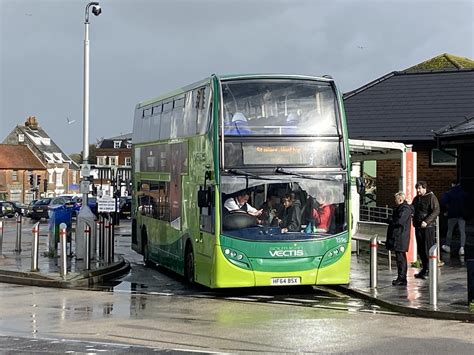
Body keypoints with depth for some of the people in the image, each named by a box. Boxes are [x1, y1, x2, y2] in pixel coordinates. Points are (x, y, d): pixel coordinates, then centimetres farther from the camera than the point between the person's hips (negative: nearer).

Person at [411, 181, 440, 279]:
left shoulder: (431, 197, -6)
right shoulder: (416, 199, 16)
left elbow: (436, 211, -15)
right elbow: (412, 210, 24)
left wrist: (426, 221, -22)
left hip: (429, 227, -7)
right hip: (418, 227, 7)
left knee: (428, 249, -6)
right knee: (421, 249, 9)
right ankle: (424, 268, 17)